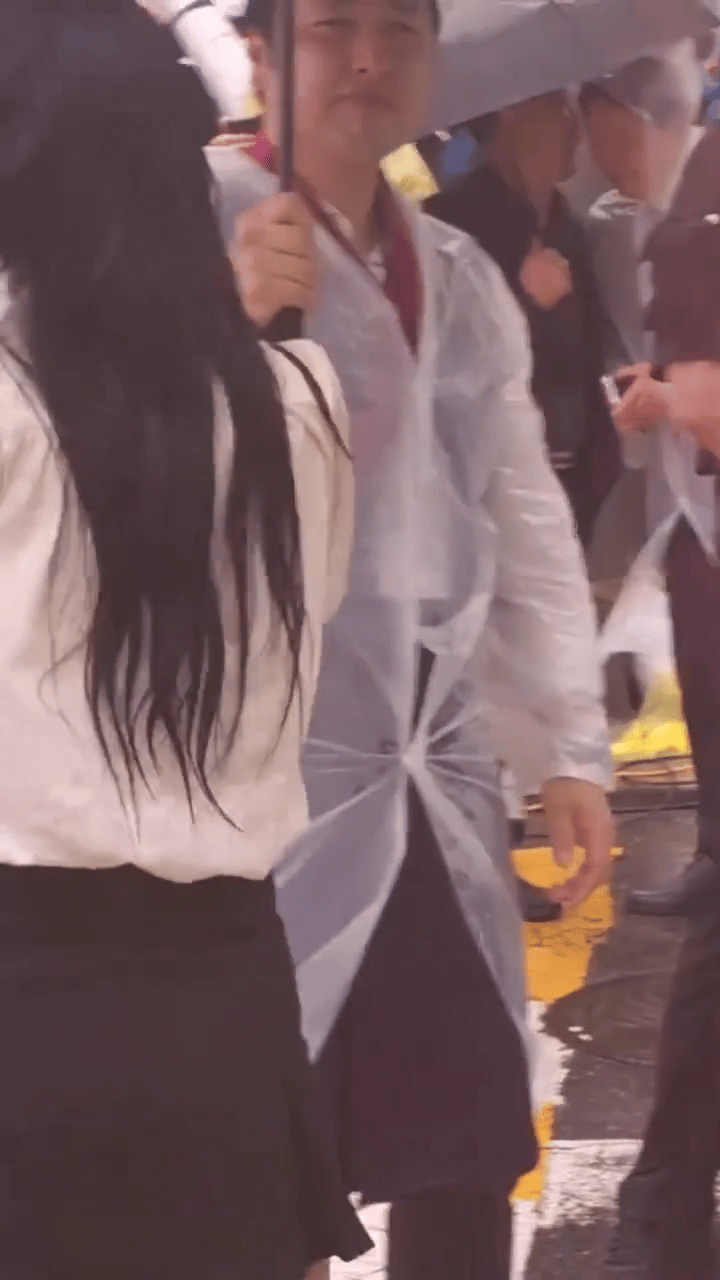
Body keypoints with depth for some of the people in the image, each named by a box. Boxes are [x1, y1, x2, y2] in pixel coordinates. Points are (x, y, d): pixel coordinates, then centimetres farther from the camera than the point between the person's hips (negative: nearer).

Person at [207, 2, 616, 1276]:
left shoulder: (461, 276, 14)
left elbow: (525, 517, 19)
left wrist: (571, 744, 16)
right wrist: (228, 320, -34)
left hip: (438, 775, 7)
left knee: (469, 1153, 14)